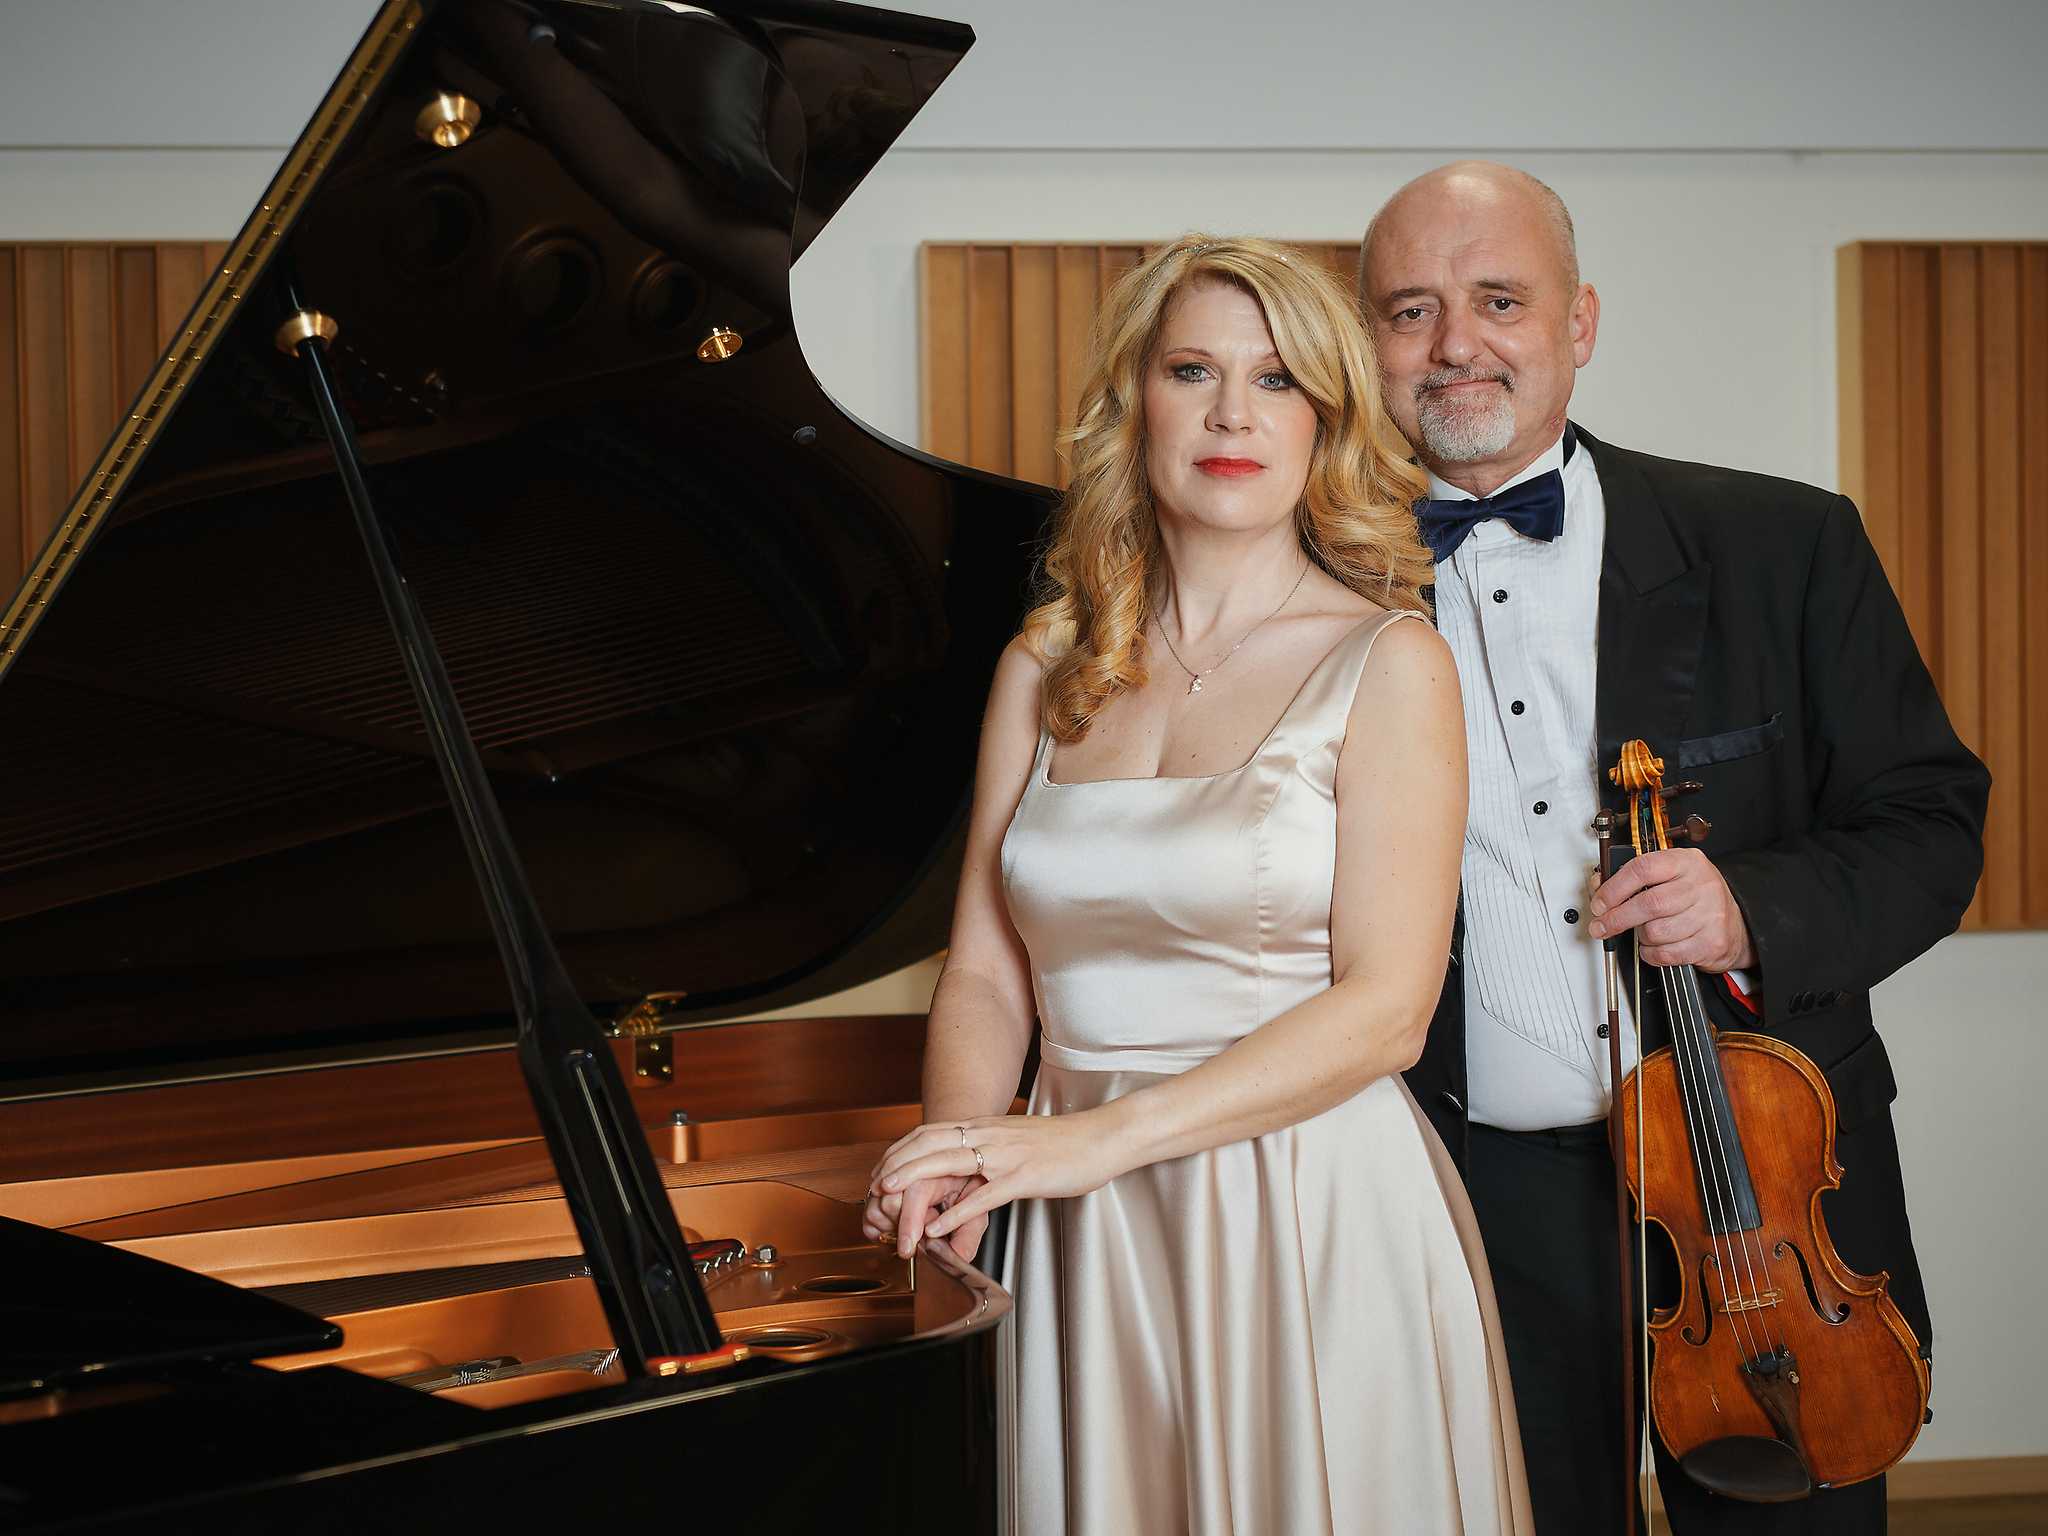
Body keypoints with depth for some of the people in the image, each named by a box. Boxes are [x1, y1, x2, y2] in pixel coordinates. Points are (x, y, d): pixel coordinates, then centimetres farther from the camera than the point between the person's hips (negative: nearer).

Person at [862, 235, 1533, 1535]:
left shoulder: (1385, 662, -4)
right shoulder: (1049, 666, 9)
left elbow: (1383, 1010, -12)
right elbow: (986, 971, 8)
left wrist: (1096, 1137, -19)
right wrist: (961, 1159, -12)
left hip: (1309, 1220, -3)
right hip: (1084, 1241, 4)